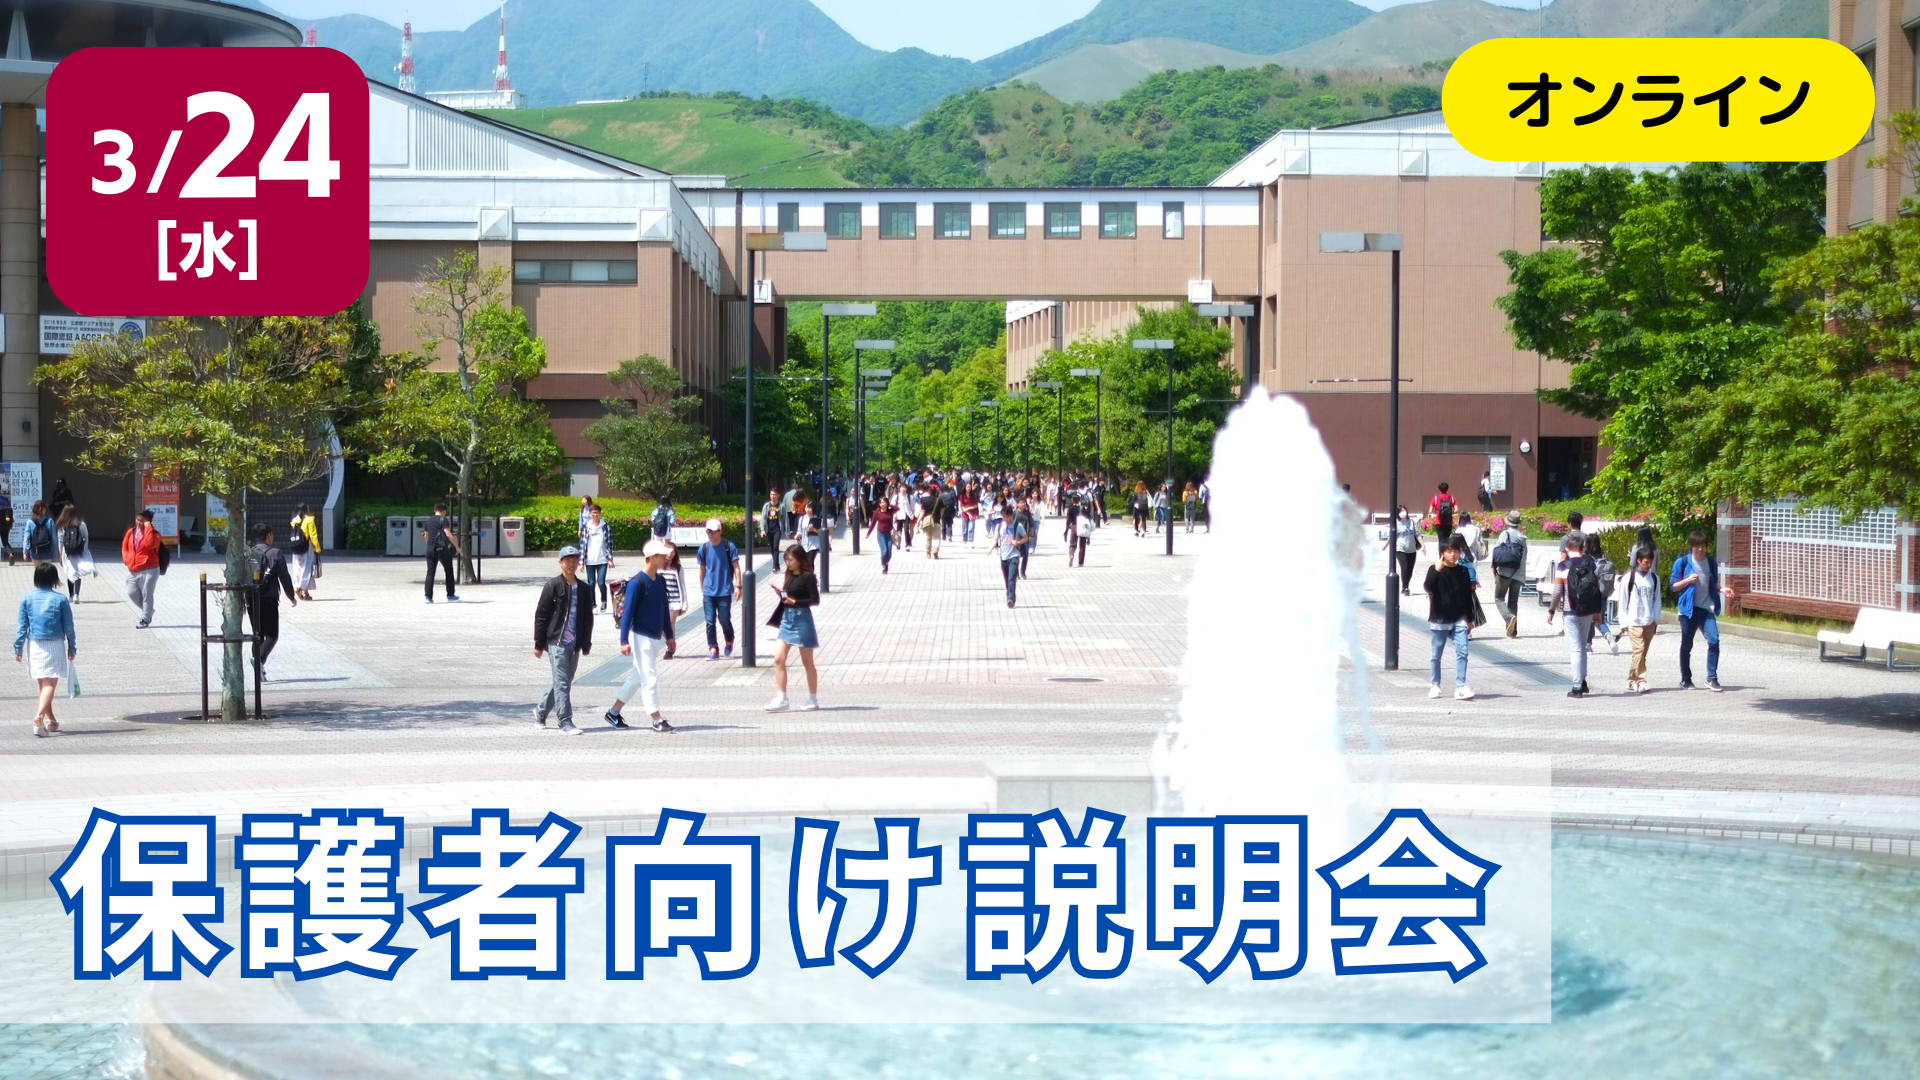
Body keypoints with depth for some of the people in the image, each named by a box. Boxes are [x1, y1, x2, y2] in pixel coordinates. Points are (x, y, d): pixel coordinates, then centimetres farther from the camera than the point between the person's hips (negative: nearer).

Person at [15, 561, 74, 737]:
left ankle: (50, 720, 25)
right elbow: (68, 627, -1)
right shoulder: (61, 600, -6)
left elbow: (22, 626, 0)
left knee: (42, 683, 16)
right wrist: (72, 648, 8)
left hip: (34, 646, 3)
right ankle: (39, 715, -26)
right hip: (55, 645, -3)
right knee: (50, 683, -4)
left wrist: (18, 648, 5)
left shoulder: (27, 599, -1)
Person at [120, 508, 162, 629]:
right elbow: (124, 547, 20)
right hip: (133, 570, 6)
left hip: (149, 570, -6)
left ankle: (145, 619, 4)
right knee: (132, 593, 4)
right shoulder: (131, 532, 11)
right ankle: (148, 611, 25)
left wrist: (148, 528, -21)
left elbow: (149, 543, -27)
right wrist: (127, 560, 4)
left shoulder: (154, 533, -5)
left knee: (146, 595, -4)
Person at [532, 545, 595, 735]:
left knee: (564, 682, 13)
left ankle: (541, 710, 32)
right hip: (556, 641, -5)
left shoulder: (584, 589, 9)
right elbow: (540, 616, -3)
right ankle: (565, 721, -5)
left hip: (574, 644, 5)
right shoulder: (553, 586, -5)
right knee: (562, 683, -8)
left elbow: (588, 618, 15)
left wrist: (586, 643, 10)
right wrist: (539, 644, -5)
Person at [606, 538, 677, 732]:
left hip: (656, 637, 8)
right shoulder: (637, 583, -15)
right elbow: (627, 612, -15)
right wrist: (624, 641, -19)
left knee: (639, 677, 13)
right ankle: (657, 720, 2)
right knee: (650, 678, -4)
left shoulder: (660, 580, 8)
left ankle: (613, 713, 22)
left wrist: (669, 635, 17)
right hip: (641, 637, -8)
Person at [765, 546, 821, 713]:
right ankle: (781, 699, 0)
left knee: (807, 662, 4)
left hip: (802, 619, -7)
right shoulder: (790, 576, 10)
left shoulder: (807, 577, -11)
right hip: (787, 619, 7)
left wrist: (795, 601, -23)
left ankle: (813, 699, 15)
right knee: (779, 659, -1)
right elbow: (788, 597, 14)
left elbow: (815, 599, -16)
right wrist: (781, 594, -5)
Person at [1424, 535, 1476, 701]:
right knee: (1436, 654, 7)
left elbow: (1468, 596, 12)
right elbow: (1428, 587, -21)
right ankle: (1435, 685, 19)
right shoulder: (1435, 570, -3)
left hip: (1459, 620, 2)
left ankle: (1460, 687, -8)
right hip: (1439, 619, -2)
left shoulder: (1463, 571, 6)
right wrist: (1438, 570, -29)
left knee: (1462, 652, -9)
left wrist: (1470, 619, 12)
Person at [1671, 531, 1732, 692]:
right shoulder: (1682, 562, -3)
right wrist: (1687, 580, -16)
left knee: (1714, 640, -13)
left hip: (1707, 608, 2)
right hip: (1688, 609, -2)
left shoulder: (1711, 562, 8)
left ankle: (1712, 678, -5)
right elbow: (1673, 585, 0)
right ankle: (1685, 679, 19)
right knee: (1687, 645, 6)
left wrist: (1722, 589, 0)